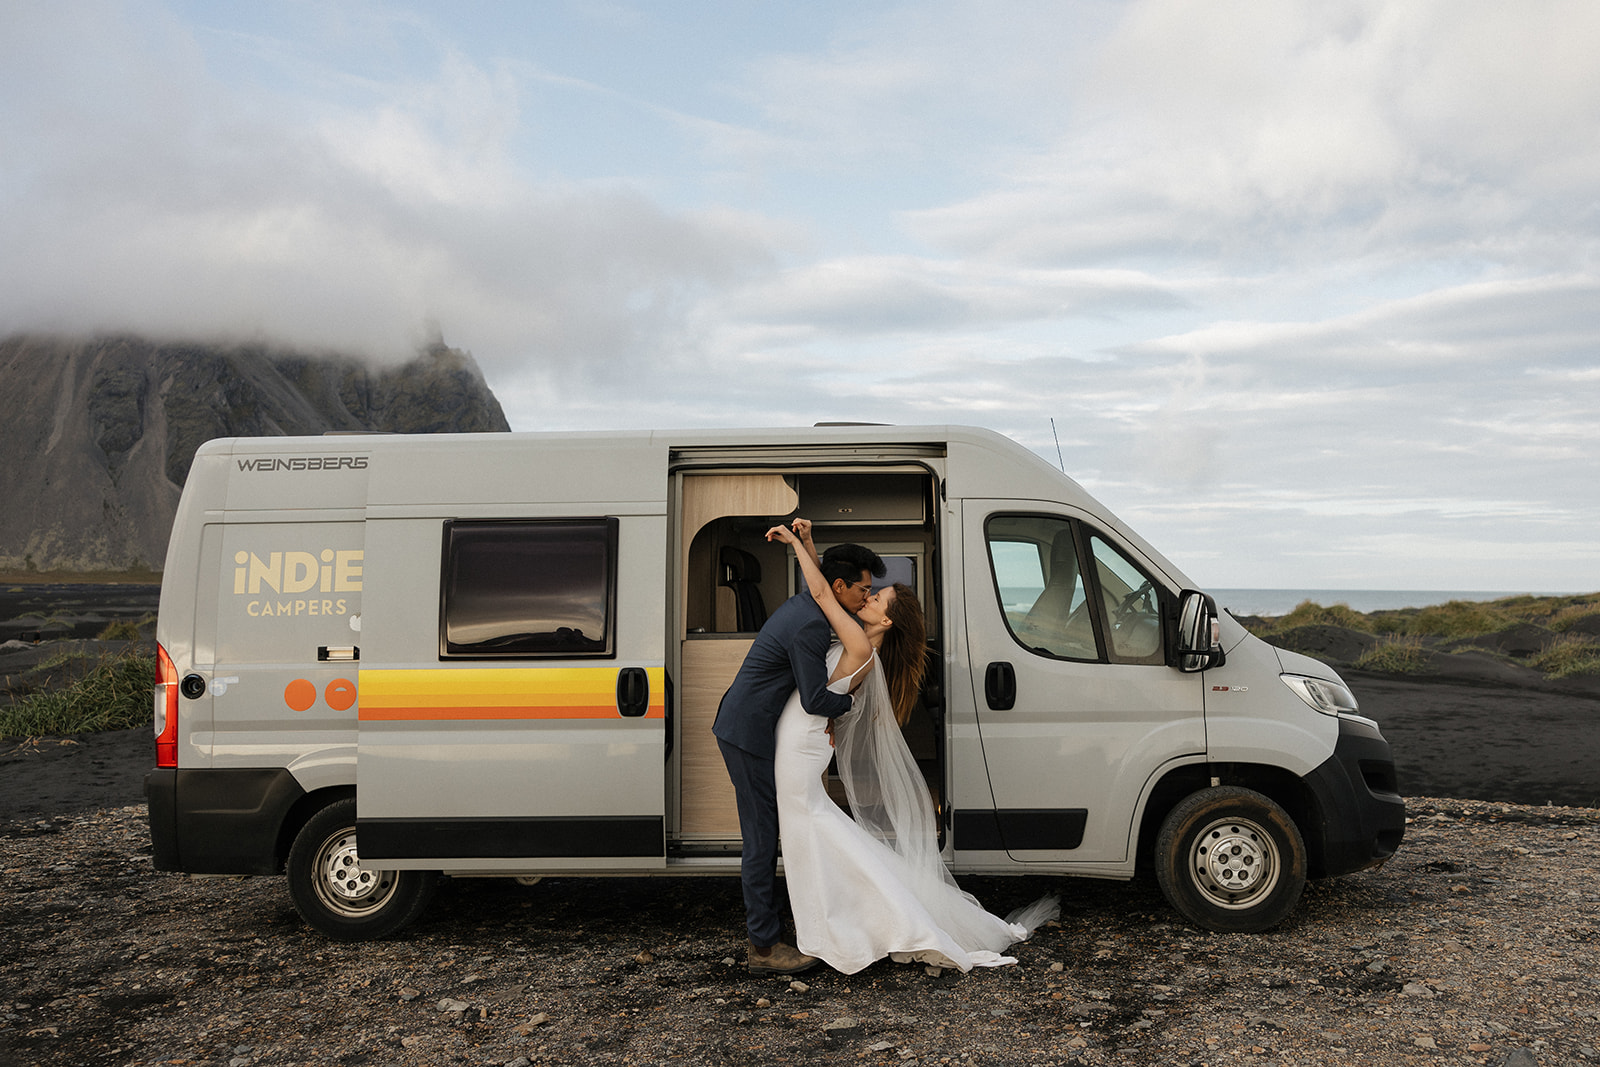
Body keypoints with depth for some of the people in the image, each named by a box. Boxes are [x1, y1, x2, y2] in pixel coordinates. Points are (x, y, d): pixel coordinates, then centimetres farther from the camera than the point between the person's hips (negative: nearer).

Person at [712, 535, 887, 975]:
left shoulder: (801, 605, 11)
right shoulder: (810, 626, -22)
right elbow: (814, 700, -23)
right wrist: (849, 700, -3)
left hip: (742, 725, 10)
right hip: (750, 734, -10)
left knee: (763, 835, 14)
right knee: (761, 838, -3)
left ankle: (764, 934, 23)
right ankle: (764, 946, 6)